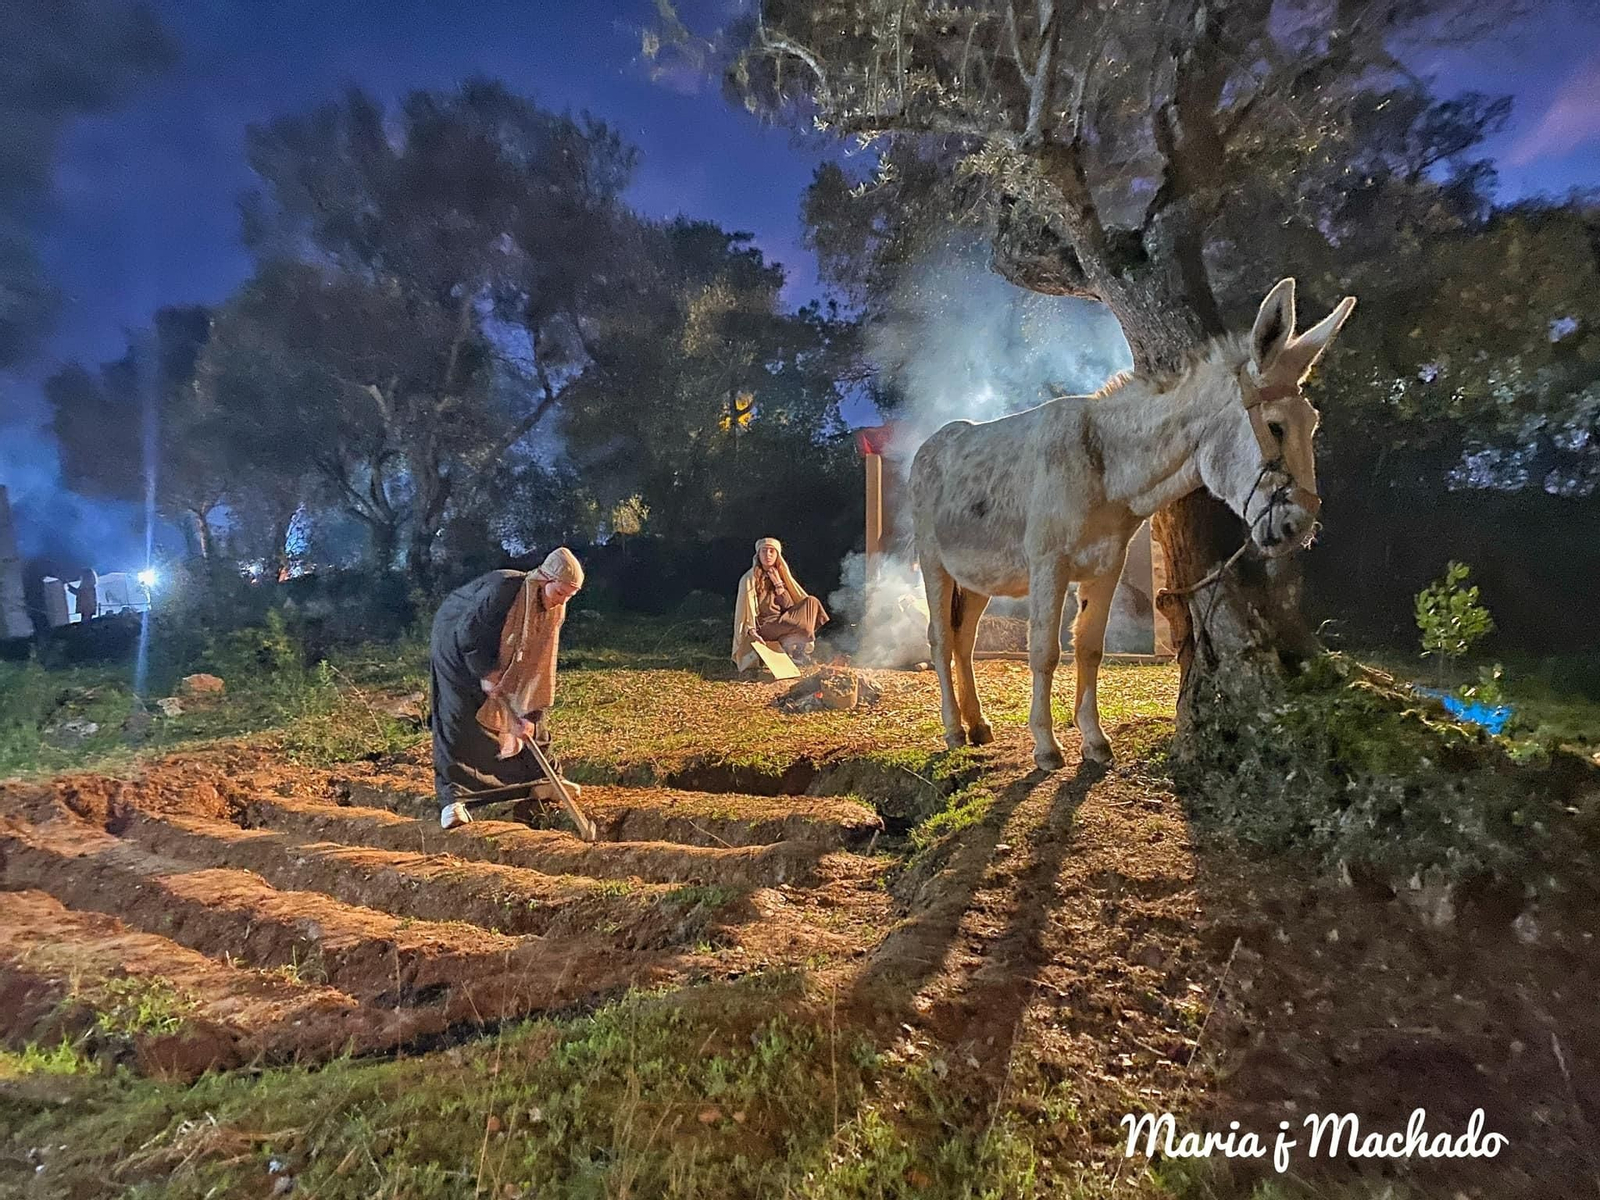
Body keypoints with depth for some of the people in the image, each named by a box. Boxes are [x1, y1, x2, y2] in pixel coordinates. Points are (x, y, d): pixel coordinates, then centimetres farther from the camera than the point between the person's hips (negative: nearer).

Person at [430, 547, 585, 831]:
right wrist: (486, 674, -28)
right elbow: (467, 633, -29)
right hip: (458, 646, -6)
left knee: (527, 715, 4)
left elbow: (537, 664, -15)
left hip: (497, 656, 6)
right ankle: (453, 799, -8)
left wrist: (529, 712, -19)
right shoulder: (503, 589, -35)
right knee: (459, 720, -12)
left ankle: (542, 779, 16)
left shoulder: (554, 610, -15)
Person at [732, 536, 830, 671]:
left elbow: (790, 607, 2)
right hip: (763, 628, -7)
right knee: (804, 627, -29)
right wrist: (751, 631, -27)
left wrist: (778, 584, -7)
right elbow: (745, 612, -11)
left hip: (781, 622, 7)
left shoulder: (780, 575, 10)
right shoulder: (749, 579, -7)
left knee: (811, 602, -11)